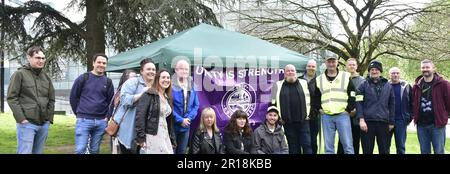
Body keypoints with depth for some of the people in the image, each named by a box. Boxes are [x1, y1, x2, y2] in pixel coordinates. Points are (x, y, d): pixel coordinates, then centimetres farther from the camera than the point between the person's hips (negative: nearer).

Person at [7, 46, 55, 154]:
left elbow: (51, 99, 17)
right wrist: (21, 118, -12)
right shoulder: (20, 74, -1)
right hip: (27, 123, -5)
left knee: (38, 152, 11)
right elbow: (11, 98, -6)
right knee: (25, 152, -7)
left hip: (44, 124, 5)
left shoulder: (46, 77, 15)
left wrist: (49, 118, 8)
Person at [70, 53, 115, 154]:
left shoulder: (108, 82, 8)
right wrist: (79, 113, 4)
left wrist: (107, 116, 3)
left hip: (101, 122, 3)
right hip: (83, 120, -2)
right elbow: (73, 97, 5)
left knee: (94, 150, 11)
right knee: (80, 150, -7)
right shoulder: (83, 78, 1)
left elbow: (111, 101, 11)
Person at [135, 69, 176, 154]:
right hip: (151, 136, -7)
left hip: (165, 136, 7)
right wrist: (141, 137, -20)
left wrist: (172, 139, 16)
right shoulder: (149, 95, -7)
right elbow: (140, 115, -15)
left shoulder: (168, 98, 16)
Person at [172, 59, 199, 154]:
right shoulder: (171, 85, -10)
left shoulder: (191, 86, 9)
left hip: (186, 126, 6)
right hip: (172, 125, -5)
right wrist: (180, 120, -16)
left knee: (182, 151, 14)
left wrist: (189, 118, -7)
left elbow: (196, 105, 9)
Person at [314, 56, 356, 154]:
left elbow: (353, 95, 4)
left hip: (343, 115, -2)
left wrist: (349, 109, -3)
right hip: (326, 116, 2)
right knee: (328, 147, 5)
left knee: (348, 145, -2)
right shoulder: (319, 79, 11)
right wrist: (319, 108, 7)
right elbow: (315, 96, 19)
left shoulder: (346, 77, 5)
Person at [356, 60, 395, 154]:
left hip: (383, 122, 2)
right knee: (367, 150, 4)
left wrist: (391, 122, 9)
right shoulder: (363, 85, 5)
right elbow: (359, 103, -3)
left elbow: (391, 105, 13)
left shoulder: (388, 86, 12)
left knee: (384, 150, 6)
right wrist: (361, 119, -13)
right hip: (368, 122, -2)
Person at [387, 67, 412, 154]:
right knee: (385, 146, 6)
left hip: (401, 120, 0)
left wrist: (410, 117, -1)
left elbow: (412, 103, 6)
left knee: (401, 147, 5)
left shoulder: (406, 86, 4)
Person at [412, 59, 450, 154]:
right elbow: (413, 103, 14)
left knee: (439, 151, 2)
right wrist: (415, 116, 6)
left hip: (437, 124, -4)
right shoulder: (417, 86, 9)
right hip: (421, 125, 4)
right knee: (424, 152, 12)